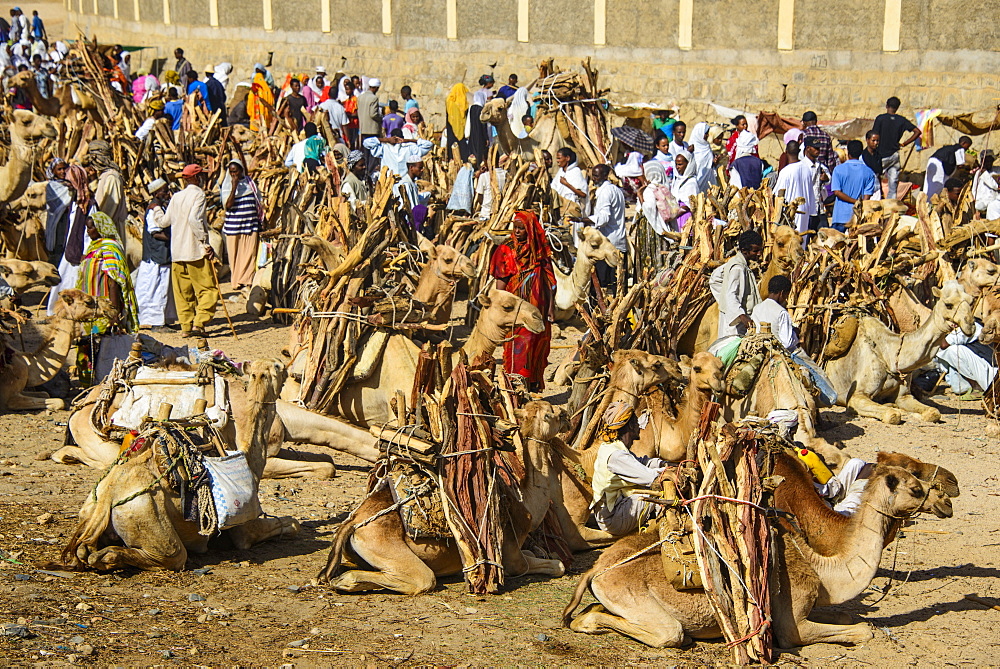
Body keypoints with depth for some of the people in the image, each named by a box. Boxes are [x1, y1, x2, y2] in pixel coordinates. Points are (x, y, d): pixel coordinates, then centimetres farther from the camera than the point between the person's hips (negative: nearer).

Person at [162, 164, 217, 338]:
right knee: (208, 289, -2)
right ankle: (198, 324, -13)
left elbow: (165, 222, 15)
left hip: (177, 252, 6)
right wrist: (205, 243, -16)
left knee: (183, 291, 10)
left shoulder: (176, 197, 11)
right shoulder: (198, 194, -6)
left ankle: (186, 326, 10)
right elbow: (194, 218, -19)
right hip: (195, 251, -6)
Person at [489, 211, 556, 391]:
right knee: (517, 345, -6)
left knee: (537, 345, 4)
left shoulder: (540, 250, 6)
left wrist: (551, 307, 3)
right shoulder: (506, 250, 1)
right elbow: (500, 282, -1)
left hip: (537, 306, 2)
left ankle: (534, 383, 13)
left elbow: (549, 281, 8)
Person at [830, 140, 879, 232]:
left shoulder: (838, 169, -1)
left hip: (841, 215, -1)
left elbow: (837, 192, -8)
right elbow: (867, 196, -3)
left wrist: (856, 202, -8)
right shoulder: (868, 172, 1)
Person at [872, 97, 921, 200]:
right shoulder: (902, 120, 3)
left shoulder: (880, 118, -8)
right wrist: (903, 143, 8)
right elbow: (917, 131, 3)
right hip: (895, 155, 4)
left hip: (882, 156, -4)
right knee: (893, 187, 6)